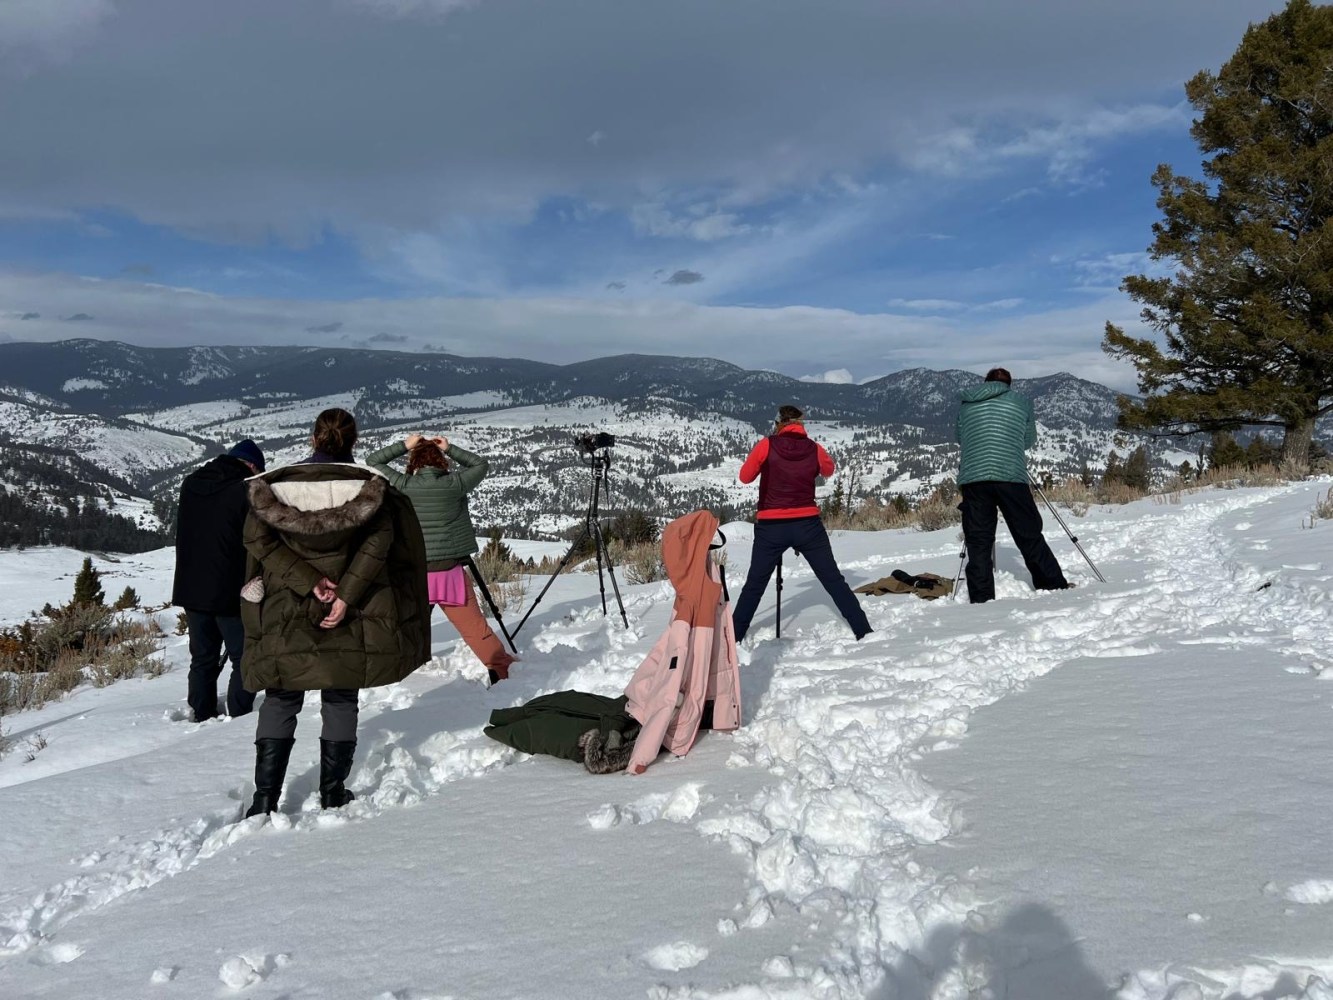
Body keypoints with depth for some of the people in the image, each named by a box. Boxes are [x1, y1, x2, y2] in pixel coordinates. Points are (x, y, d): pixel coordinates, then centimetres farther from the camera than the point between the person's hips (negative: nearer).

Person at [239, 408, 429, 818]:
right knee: (341, 701, 11)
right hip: (349, 617, -1)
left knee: (280, 703, 11)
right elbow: (378, 541, -14)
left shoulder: (276, 483, 3)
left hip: (285, 614, 1)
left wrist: (309, 580, -12)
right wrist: (346, 595, -16)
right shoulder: (369, 487, -1)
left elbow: (258, 537, -8)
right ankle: (333, 793, 13)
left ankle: (265, 799, 8)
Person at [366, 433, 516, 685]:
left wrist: (404, 446, 14)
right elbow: (481, 465, 13)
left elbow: (372, 463, 13)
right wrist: (449, 449, 13)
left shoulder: (401, 486, -3)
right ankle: (504, 670, 10)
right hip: (449, 573, -1)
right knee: (476, 629, 6)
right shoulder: (454, 483, -6)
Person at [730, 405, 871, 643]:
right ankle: (863, 631, 11)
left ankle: (733, 637, 14)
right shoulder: (814, 449, -1)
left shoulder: (767, 446, -7)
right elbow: (829, 470, 20)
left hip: (771, 527, -1)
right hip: (808, 525, 1)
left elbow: (745, 477, 4)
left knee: (754, 586, 11)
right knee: (834, 580, 9)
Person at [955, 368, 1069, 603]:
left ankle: (981, 599, -1)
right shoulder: (1021, 400, 12)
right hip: (1010, 476, -1)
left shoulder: (965, 403, 16)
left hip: (972, 478, 1)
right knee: (1030, 536, 7)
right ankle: (1055, 587, 13)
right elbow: (1029, 440, 18)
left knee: (978, 542, 3)